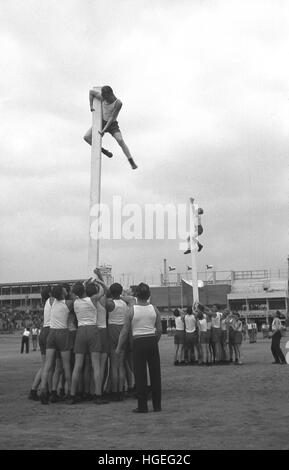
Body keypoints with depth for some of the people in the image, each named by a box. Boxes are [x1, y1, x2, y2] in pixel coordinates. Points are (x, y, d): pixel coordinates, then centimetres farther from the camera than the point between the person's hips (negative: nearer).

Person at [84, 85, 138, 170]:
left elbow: (112, 118, -22)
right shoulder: (103, 98, -10)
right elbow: (91, 92, 5)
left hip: (112, 125, -4)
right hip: (101, 122, 4)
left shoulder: (118, 103, -21)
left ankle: (132, 163, -22)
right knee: (86, 137, -11)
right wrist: (91, 106, -2)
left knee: (120, 141, -25)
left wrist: (104, 130, -26)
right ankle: (103, 151, 10)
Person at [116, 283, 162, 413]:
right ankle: (157, 405, 14)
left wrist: (119, 347, 4)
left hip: (138, 342, -3)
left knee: (140, 374, 3)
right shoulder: (154, 309, 1)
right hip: (152, 340, 3)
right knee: (155, 373, 9)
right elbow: (159, 329, 5)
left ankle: (142, 406, 5)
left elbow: (125, 330, -5)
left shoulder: (132, 309, -8)